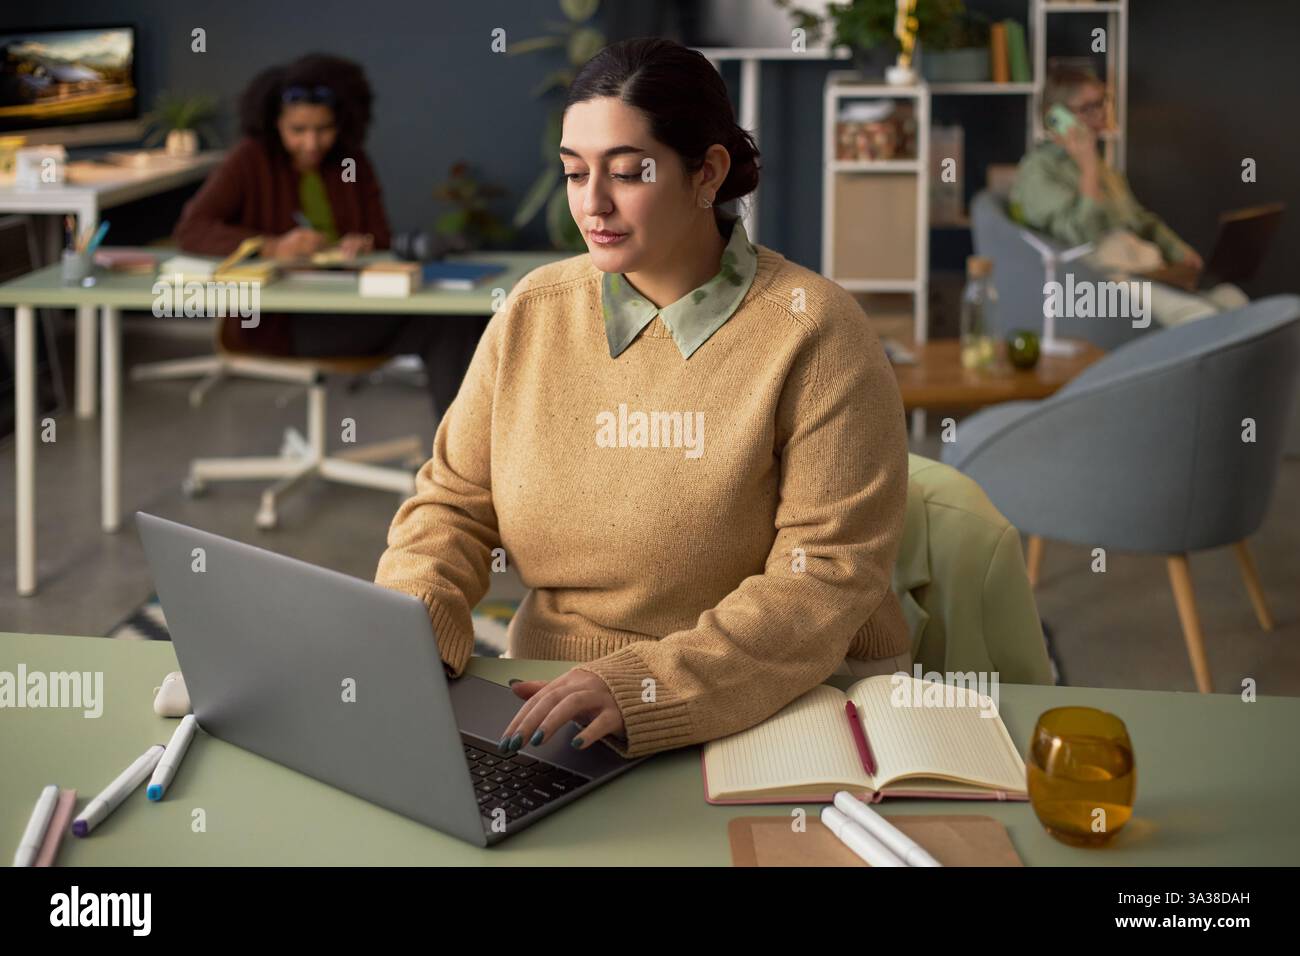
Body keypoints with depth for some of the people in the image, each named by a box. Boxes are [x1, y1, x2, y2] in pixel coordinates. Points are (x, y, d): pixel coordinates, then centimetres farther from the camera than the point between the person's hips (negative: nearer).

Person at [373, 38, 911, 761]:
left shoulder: (814, 331, -10)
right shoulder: (534, 312, 5)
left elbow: (831, 573, -16)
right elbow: (455, 503, 10)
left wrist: (644, 684, -27)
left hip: (777, 704, -4)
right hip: (555, 692, 5)